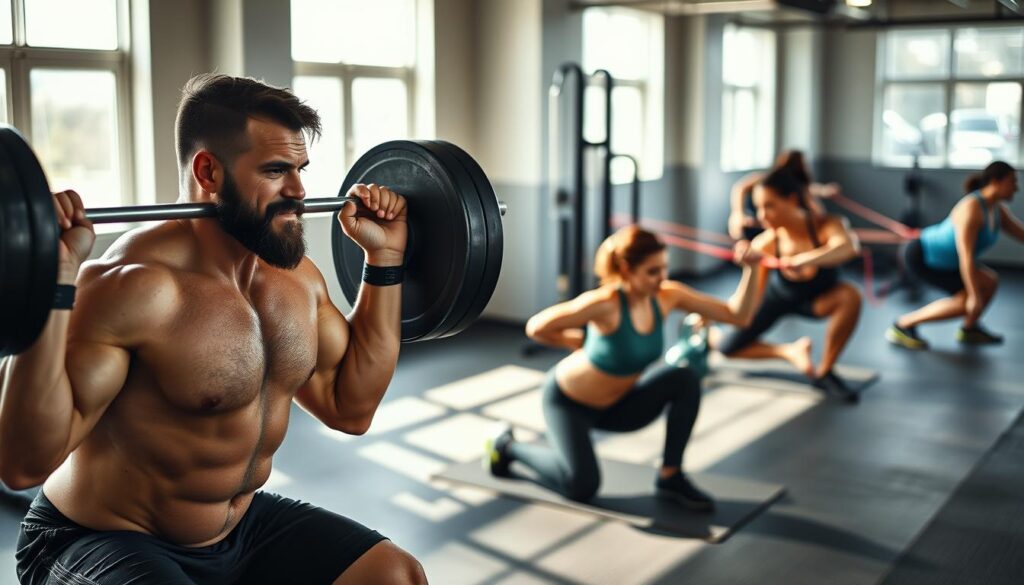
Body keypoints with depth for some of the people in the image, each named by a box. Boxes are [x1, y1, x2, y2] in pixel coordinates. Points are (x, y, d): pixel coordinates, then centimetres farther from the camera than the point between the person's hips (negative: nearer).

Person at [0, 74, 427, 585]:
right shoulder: (133, 287, -25)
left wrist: (384, 259, 5)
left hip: (240, 527, 7)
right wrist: (54, 284, -39)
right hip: (101, 543, -7)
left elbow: (349, 408, 8)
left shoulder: (297, 278, -1)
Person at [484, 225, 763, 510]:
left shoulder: (667, 296, -15)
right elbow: (536, 328, -26)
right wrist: (581, 342, -11)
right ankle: (509, 446, 9)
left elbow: (738, 314, -14)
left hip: (616, 404, 6)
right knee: (582, 486, -18)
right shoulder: (605, 304, -33)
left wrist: (750, 268, -29)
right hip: (568, 399, -6)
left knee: (685, 381, -15)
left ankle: (671, 476, -3)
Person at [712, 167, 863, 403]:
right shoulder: (764, 245, -31)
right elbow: (752, 299, -21)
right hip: (777, 295, 1)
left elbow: (849, 245, -61)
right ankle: (789, 351, 18)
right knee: (726, 347, -6)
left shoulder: (827, 226, -36)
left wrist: (808, 259, -76)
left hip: (816, 297, -1)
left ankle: (824, 373, -13)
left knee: (849, 295, -33)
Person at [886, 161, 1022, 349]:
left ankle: (969, 329, 24)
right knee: (967, 301, -15)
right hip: (920, 255, -10)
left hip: (939, 257, 10)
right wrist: (975, 296, -30)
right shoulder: (972, 209, -28)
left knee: (990, 281, 6)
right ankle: (903, 325, -9)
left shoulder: (998, 210, 1)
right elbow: (966, 256, -32)